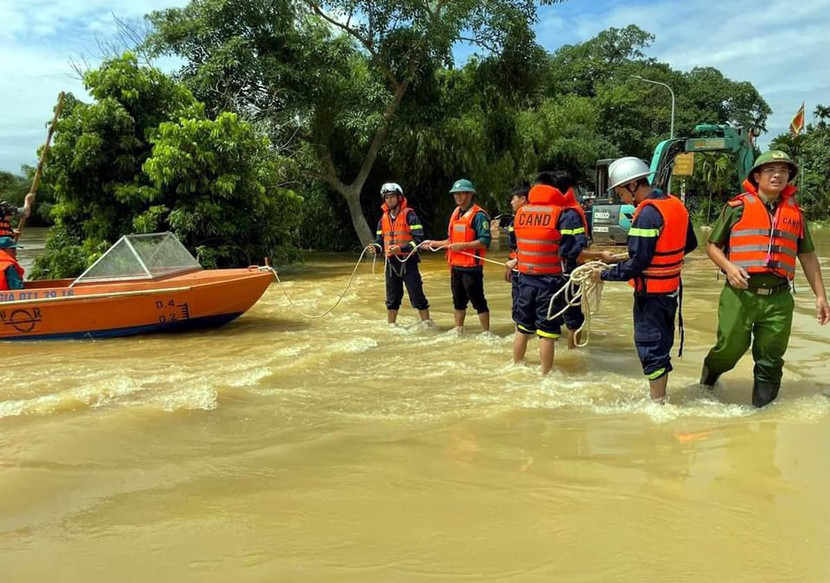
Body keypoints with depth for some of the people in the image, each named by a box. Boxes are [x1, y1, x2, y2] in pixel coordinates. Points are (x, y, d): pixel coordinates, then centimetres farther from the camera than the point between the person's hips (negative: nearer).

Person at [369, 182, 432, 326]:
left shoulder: (409, 215, -7)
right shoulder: (383, 218, 13)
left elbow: (419, 239, -13)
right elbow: (380, 240, 18)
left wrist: (402, 248, -24)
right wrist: (376, 247, -5)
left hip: (408, 261, -6)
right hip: (391, 262, 6)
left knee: (416, 295, -3)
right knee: (392, 298, 14)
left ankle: (427, 324, 6)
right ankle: (390, 325, 25)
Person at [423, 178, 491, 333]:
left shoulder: (478, 215, -11)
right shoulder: (455, 213, 15)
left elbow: (485, 241, -19)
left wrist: (462, 245, -23)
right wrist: (434, 243, 13)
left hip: (471, 267, -8)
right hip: (455, 265, 8)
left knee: (477, 300, -4)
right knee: (458, 300, 17)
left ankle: (486, 332, 3)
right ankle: (458, 330, 28)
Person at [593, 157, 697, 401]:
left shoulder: (647, 213, -21)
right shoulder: (676, 204, 5)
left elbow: (637, 263, -23)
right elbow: (690, 244, 15)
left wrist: (604, 275, -14)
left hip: (651, 293, -9)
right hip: (671, 289, 9)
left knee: (650, 349, 2)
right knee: (662, 344, 18)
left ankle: (658, 403, 11)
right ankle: (661, 396, 30)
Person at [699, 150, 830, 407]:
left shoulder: (795, 213, 13)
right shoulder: (737, 207, 2)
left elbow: (808, 256, 18)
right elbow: (712, 245, 6)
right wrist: (728, 267, -13)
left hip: (778, 299, 4)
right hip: (740, 294, -3)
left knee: (770, 361, 8)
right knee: (730, 349, 0)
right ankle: (705, 385, 29)